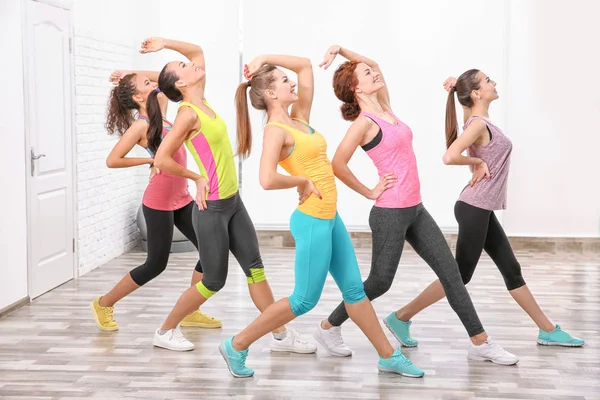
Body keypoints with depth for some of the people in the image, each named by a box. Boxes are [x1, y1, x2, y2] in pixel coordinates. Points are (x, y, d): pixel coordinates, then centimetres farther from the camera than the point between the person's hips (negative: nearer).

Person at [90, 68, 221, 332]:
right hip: (159, 203, -8)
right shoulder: (141, 125, -16)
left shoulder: (160, 112, 6)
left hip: (181, 198, 8)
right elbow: (112, 160, -20)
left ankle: (190, 312, 16)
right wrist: (150, 160, -13)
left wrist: (132, 74, 6)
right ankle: (103, 304, 16)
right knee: (156, 265, 0)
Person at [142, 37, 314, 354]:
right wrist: (197, 179, -11)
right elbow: (161, 159, -23)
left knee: (255, 268, 9)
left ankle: (281, 336, 14)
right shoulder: (188, 113, -18)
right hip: (211, 209, -8)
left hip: (233, 202, 8)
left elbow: (197, 51, 16)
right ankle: (165, 331, 19)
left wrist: (165, 43, 2)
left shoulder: (201, 101, 5)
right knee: (214, 281, 3)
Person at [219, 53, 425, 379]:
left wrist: (265, 59, 7)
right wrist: (302, 181, -16)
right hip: (313, 222, -9)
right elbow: (267, 180, -32)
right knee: (305, 299, 1)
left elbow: (305, 65, 15)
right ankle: (237, 346, 12)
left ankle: (389, 357, 24)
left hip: (330, 218, 9)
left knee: (354, 288, 14)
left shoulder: (298, 119, 8)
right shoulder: (276, 131, -16)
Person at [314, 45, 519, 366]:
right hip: (390, 213, -8)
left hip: (415, 210, 8)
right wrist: (370, 192, -10)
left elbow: (373, 65, 22)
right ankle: (329, 327, 23)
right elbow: (338, 165, -20)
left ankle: (480, 343, 9)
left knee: (451, 272, 4)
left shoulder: (385, 109, 10)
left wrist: (341, 50, 10)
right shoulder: (364, 122, -13)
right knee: (380, 282, 4)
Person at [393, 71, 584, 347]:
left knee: (511, 270, 13)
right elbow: (450, 157, -33)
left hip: (483, 210, 9)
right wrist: (478, 162, -16)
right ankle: (402, 316, 6)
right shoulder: (478, 124, -18)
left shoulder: (480, 120, 9)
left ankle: (548, 331, 20)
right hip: (473, 209, -9)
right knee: (459, 276, -2)